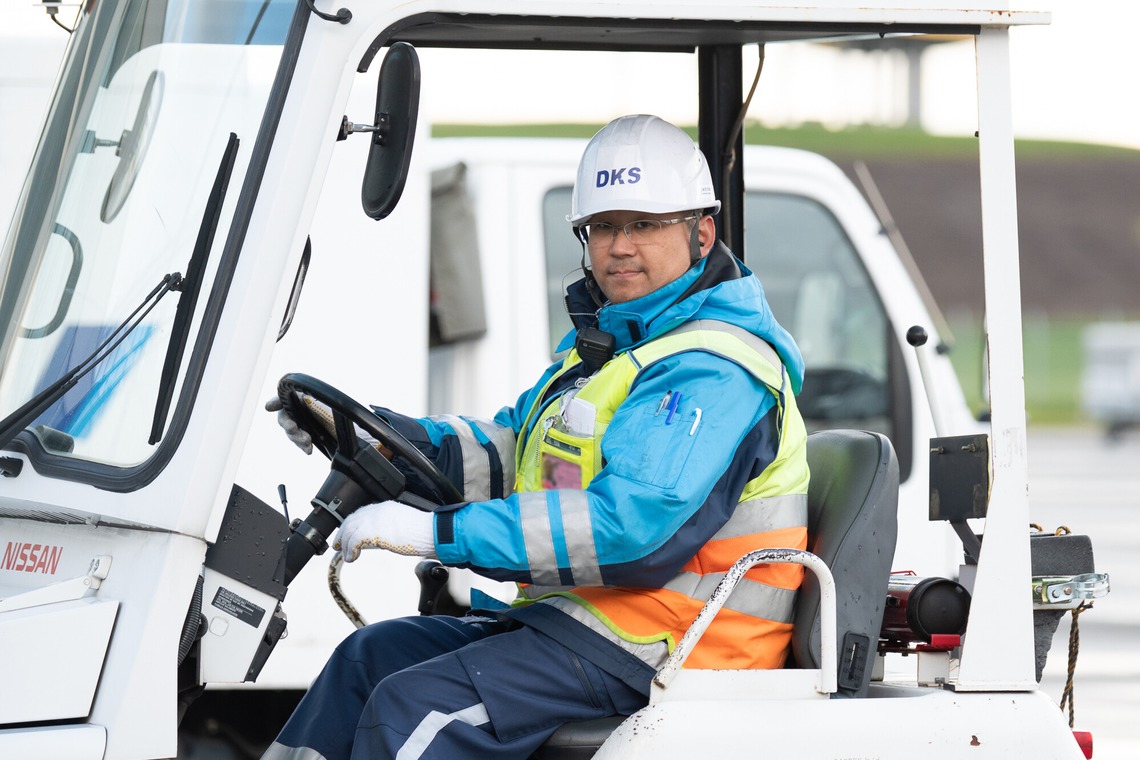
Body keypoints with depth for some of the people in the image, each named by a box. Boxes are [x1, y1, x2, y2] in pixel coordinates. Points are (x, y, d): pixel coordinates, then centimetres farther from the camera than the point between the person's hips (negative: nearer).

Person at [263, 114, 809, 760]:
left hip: (654, 653, -11)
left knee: (414, 706, -21)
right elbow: (507, 452, 22)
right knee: (371, 655, 13)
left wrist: (436, 531, -29)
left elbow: (634, 526, -30)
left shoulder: (713, 373, -18)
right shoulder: (609, 339, 18)